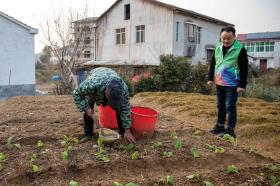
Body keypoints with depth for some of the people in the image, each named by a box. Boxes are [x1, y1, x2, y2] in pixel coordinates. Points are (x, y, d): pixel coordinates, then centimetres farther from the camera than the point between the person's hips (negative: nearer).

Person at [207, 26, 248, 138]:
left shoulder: (240, 49, -10)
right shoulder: (218, 48, 7)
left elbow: (244, 69, -11)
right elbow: (213, 64, 16)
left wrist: (242, 85, -14)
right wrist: (210, 78, 12)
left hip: (232, 84, -6)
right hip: (219, 83, 6)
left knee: (230, 107, -3)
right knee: (220, 106, 14)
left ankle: (230, 130, 7)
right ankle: (220, 126, 27)